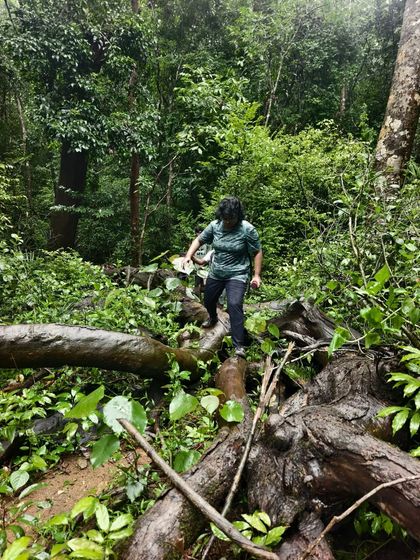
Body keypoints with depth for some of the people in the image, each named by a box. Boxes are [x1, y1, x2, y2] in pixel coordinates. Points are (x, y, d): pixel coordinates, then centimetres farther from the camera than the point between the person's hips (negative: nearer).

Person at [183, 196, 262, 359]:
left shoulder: (247, 229, -17)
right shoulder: (215, 225, -6)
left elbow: (257, 252, -10)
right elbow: (199, 240, 6)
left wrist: (257, 275, -15)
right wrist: (189, 255, -9)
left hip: (237, 275, -5)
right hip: (215, 273, 5)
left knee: (234, 305, -22)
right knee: (208, 300, 22)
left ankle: (239, 345, -16)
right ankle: (213, 318, 58)